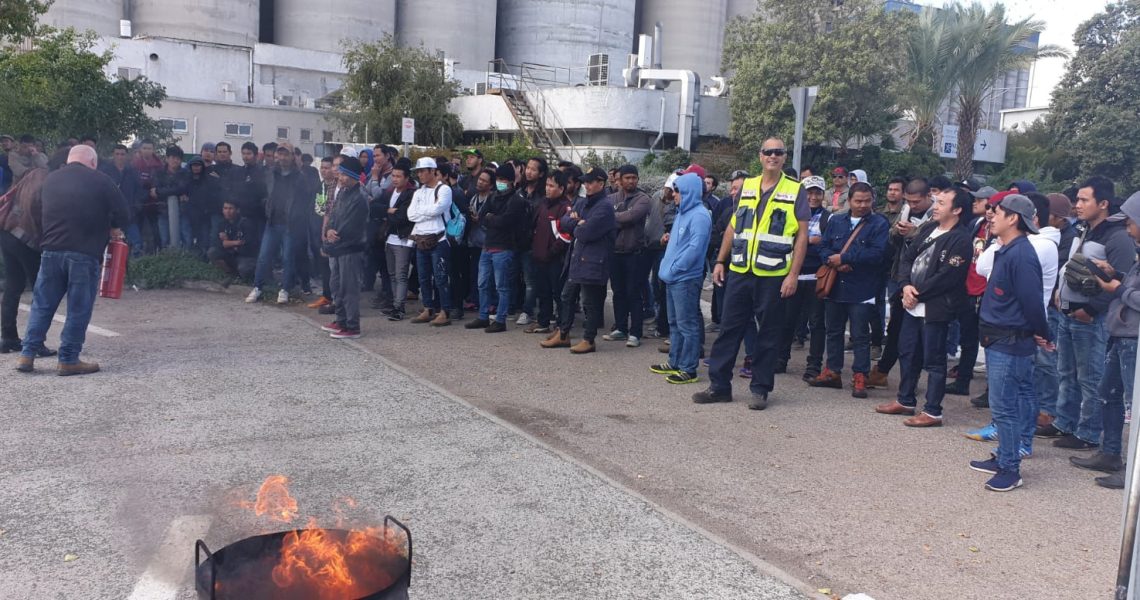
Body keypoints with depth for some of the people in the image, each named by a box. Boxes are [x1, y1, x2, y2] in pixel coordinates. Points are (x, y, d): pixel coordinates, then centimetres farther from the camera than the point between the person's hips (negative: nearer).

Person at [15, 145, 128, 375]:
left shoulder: (49, 180, 13)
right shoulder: (100, 181, -2)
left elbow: (44, 212, 20)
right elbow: (121, 214, -3)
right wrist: (112, 229, 17)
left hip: (51, 251, 4)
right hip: (85, 253, -4)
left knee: (42, 304, 13)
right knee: (79, 309, 3)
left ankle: (28, 355, 13)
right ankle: (68, 360, 5)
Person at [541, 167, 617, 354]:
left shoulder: (605, 206, -13)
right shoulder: (581, 202, 14)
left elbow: (586, 233, -21)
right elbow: (564, 223, 7)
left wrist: (575, 228, -1)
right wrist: (578, 223, -10)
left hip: (593, 262, -9)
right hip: (576, 258, 9)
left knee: (590, 303, 1)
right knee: (567, 297, 17)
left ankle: (589, 340, 11)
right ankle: (562, 334, 29)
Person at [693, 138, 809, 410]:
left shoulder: (795, 191, -1)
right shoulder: (746, 187, 10)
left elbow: (802, 236, -4)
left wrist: (793, 275, -11)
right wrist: (720, 262, 8)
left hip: (773, 275, -3)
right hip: (739, 272, 3)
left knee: (767, 334, 5)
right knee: (729, 328, 6)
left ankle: (760, 389, 15)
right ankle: (719, 385, 14)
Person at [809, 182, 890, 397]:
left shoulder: (880, 224, -4)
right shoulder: (836, 221, 10)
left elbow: (877, 253, -17)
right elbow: (823, 248, 5)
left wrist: (843, 258, -16)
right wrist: (834, 262, -15)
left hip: (862, 291, -5)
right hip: (834, 287, 5)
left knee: (860, 335, 0)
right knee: (833, 331, 14)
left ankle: (860, 377, 7)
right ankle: (833, 372, 26)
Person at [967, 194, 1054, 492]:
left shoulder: (1021, 254, -19)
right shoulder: (1006, 251, 12)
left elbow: (1031, 300, -20)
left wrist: (1043, 335, -7)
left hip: (1010, 342, -10)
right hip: (999, 340, 10)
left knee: (1004, 406, -4)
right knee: (1007, 404, 17)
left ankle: (1010, 470, 4)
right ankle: (1003, 457, 27)